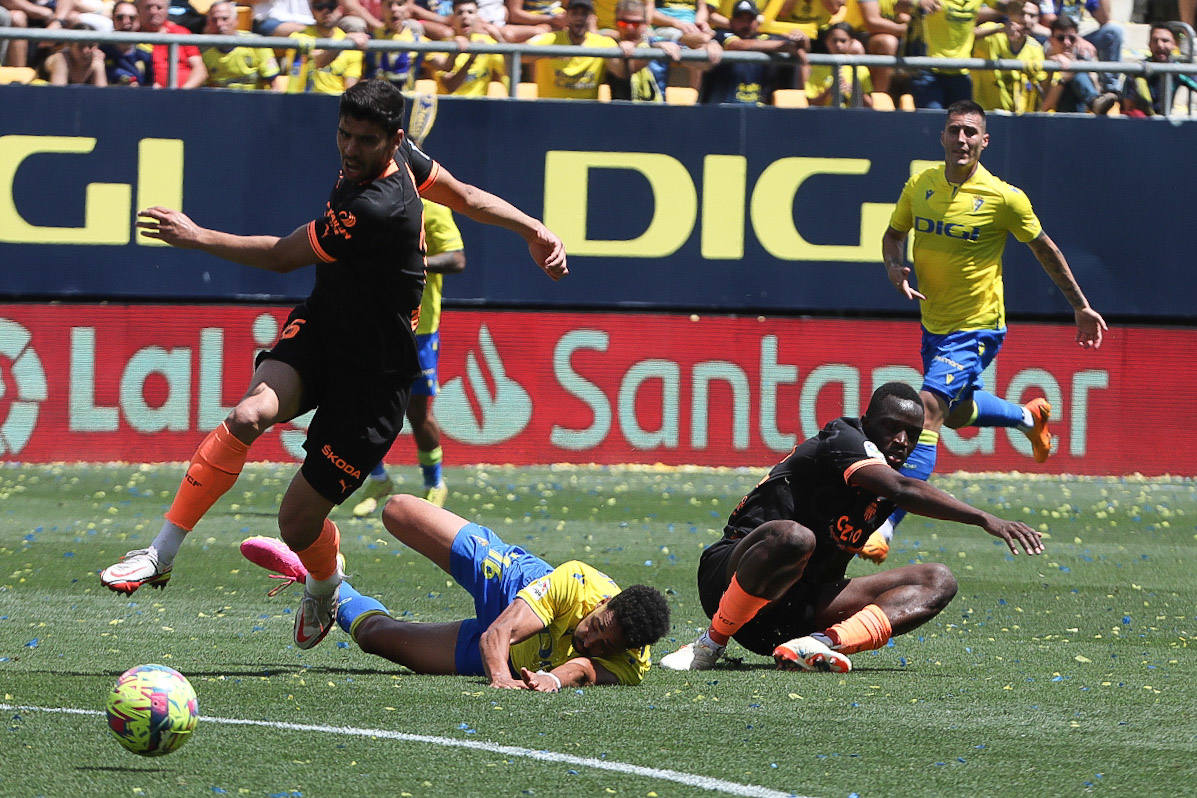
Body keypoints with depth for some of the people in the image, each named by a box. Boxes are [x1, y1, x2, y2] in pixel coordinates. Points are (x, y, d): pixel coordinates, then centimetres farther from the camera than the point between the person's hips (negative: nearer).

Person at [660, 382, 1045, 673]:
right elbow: (903, 490, -32)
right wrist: (986, 520, -38)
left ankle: (815, 644, -26)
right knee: (793, 537, -42)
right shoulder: (843, 441, -13)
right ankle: (712, 642, -18)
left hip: (801, 608, 8)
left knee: (937, 581, -3)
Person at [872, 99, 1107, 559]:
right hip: (935, 325, 6)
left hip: (978, 328, -6)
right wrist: (894, 267, -12)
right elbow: (893, 234, 12)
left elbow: (1043, 248, 0)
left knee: (929, 409, -21)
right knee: (958, 413, 25)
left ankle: (885, 527, -24)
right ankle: (1029, 417, 57)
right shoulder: (919, 186, -4)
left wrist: (1081, 308, 5)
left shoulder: (1004, 198, -15)